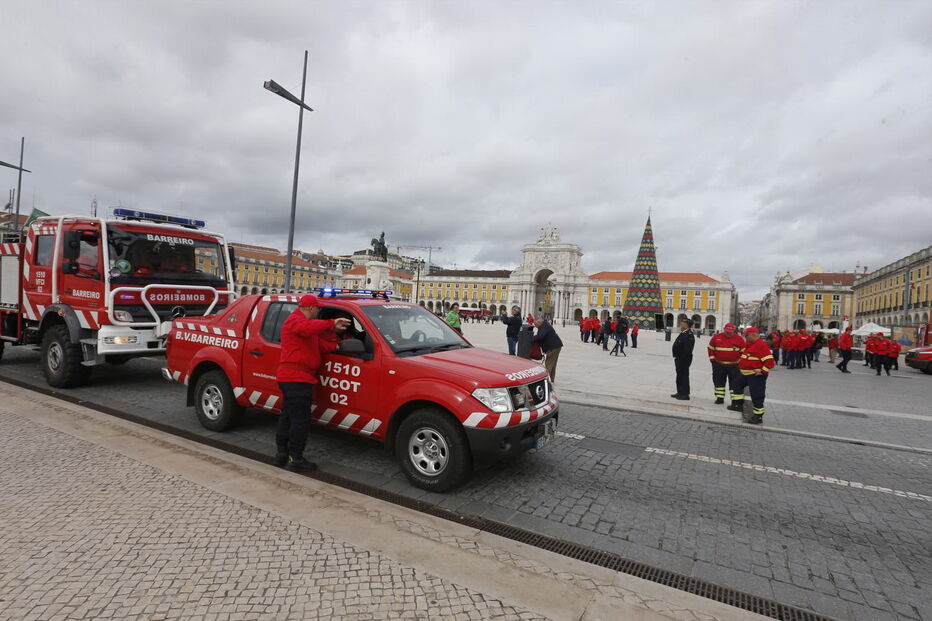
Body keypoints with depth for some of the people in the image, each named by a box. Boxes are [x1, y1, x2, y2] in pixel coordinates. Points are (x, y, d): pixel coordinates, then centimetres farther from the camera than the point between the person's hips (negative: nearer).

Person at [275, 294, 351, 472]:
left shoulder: (300, 321, 26)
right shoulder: (296, 320, -8)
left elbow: (321, 345, 16)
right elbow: (308, 328, -35)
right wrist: (332, 324, -37)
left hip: (290, 378, 12)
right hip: (297, 378, -12)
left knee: (287, 416, 17)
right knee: (300, 419, -8)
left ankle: (282, 454, 28)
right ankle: (296, 460, -3)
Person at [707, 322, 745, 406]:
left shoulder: (739, 339, -3)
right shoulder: (716, 337, -1)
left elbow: (744, 351, 4)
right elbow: (711, 348, 9)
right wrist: (712, 359, 4)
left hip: (734, 366, -2)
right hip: (719, 365, 2)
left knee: (735, 383, -3)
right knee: (718, 382, 10)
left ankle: (737, 400, 1)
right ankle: (720, 398, 23)